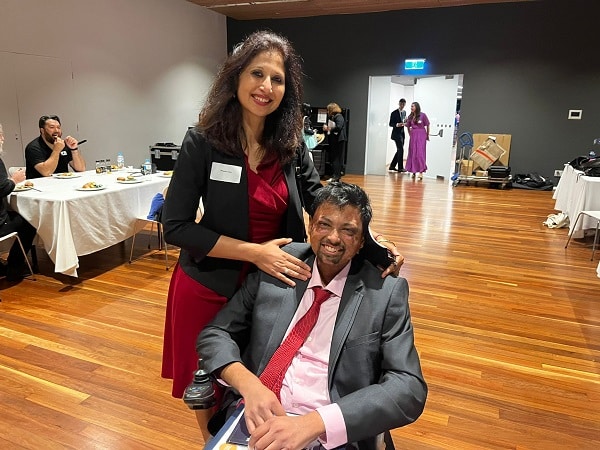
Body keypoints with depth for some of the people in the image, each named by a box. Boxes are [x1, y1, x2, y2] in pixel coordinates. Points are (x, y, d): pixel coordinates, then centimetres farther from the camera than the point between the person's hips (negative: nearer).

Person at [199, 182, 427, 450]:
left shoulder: (386, 293, -4)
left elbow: (409, 388, -11)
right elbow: (215, 334, 4)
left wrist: (313, 423, -23)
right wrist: (248, 384, -16)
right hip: (255, 418, 3)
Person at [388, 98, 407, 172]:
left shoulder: (404, 112, 11)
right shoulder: (394, 113, -9)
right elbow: (390, 124, -8)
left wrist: (405, 122, -2)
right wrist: (397, 125, -26)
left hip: (402, 133, 8)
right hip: (396, 133, -8)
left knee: (399, 151, 9)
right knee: (401, 150, -10)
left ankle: (392, 166, 18)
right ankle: (400, 167, -4)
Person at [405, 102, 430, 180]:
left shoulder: (422, 115, -7)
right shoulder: (410, 116, 5)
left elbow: (427, 125, -1)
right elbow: (408, 126, 16)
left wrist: (427, 135, 4)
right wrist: (410, 134, 11)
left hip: (421, 135, -4)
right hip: (413, 136, 5)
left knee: (420, 153, -9)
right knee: (412, 153, 6)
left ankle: (421, 172, -9)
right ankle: (413, 171, 17)